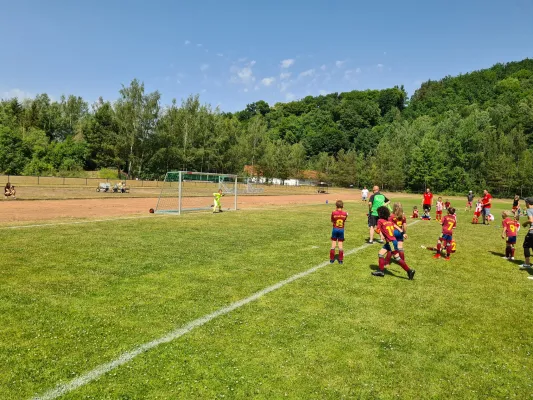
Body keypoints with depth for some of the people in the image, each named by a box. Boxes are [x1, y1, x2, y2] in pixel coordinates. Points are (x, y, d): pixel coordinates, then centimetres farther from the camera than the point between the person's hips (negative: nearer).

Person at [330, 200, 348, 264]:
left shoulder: (333, 213, -13)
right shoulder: (345, 213, -7)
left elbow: (332, 221, -2)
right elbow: (344, 221, 4)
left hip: (335, 229, -1)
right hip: (341, 230, 1)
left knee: (333, 245, 9)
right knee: (340, 245, 9)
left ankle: (332, 259, 14)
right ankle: (340, 260, 11)